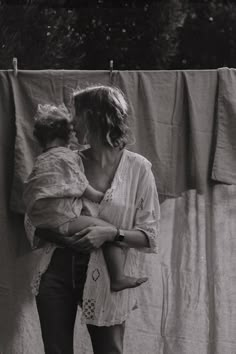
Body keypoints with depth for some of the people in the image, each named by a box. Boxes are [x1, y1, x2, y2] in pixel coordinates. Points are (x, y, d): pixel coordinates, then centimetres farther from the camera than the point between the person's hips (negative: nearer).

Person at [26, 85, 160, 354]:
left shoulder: (137, 168, -5)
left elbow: (149, 234, -4)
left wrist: (111, 233, -21)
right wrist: (61, 235, -16)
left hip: (106, 274, -2)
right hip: (58, 269, 3)